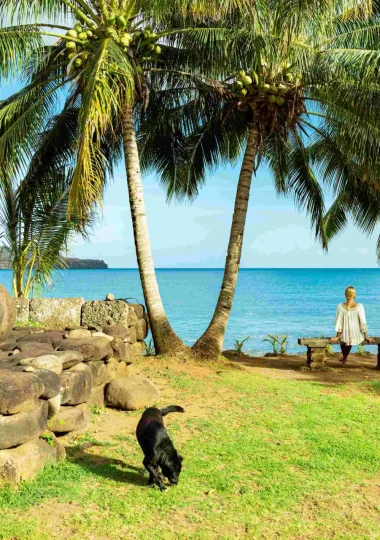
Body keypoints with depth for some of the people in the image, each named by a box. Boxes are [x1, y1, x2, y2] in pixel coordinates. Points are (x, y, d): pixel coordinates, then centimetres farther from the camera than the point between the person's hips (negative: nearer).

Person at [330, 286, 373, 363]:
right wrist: (365, 337, 1)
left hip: (345, 337, 0)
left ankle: (344, 358, 49)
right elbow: (363, 322, -9)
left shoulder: (341, 306, -13)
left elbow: (339, 322, -7)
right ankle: (344, 358, 52)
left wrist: (337, 336, 1)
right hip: (356, 337, 0)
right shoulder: (359, 306, -13)